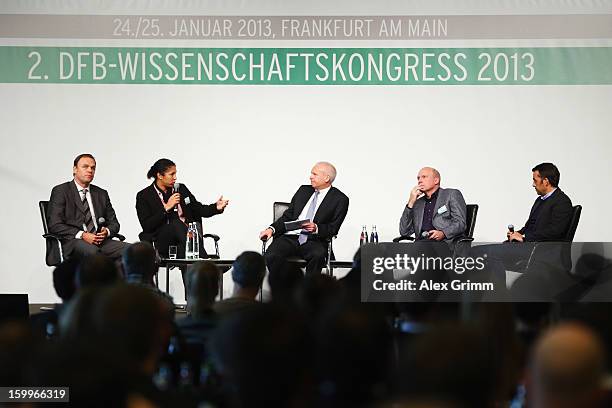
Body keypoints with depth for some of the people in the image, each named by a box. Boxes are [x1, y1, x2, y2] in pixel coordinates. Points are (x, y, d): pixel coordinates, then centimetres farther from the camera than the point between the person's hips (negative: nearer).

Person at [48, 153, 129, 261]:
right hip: (73, 242, -5)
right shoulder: (61, 191, 6)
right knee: (91, 250, -40)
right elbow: (55, 225, -4)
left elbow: (114, 223, 22)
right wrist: (82, 235, -16)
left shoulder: (101, 194, 23)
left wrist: (106, 232, -3)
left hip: (100, 241, 5)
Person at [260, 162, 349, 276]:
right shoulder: (303, 190, 19)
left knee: (318, 255, -37)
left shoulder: (340, 199, 5)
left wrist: (316, 228, -21)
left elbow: (333, 228, -1)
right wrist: (272, 229, -2)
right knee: (271, 256, -27)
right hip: (290, 237, 3)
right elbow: (287, 216, 16)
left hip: (313, 241, -3)